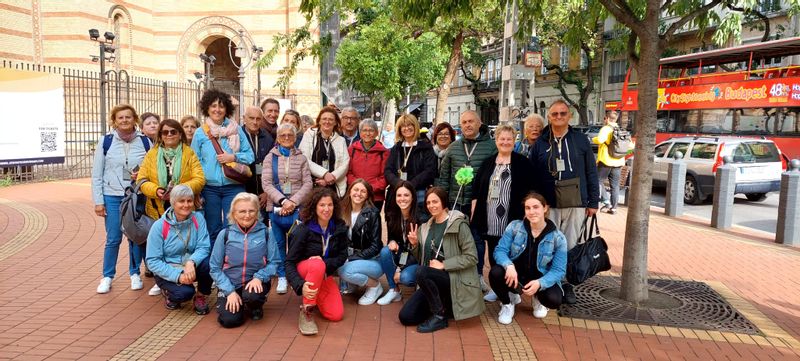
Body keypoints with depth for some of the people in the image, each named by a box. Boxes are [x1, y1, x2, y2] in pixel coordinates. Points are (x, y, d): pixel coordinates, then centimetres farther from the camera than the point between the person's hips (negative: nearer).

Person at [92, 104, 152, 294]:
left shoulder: (145, 141, 2)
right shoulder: (105, 141, 0)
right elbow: (96, 174, 2)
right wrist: (98, 201, -2)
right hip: (112, 197, -1)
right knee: (113, 239, 0)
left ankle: (135, 274, 22)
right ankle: (107, 276, 16)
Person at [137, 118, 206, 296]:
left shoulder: (189, 153, 0)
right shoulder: (151, 154, 6)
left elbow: (199, 179, -9)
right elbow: (142, 180, 2)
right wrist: (155, 190, -18)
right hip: (158, 210, 2)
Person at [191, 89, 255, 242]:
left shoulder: (236, 129, 6)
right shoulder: (200, 133, 6)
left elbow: (250, 155, 6)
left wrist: (233, 157, -12)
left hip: (233, 186, -1)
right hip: (209, 188, 1)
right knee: (213, 230, 10)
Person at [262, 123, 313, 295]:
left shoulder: (301, 158, 8)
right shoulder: (270, 158, 6)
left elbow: (308, 183, 1)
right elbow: (266, 183, -3)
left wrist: (293, 201, -12)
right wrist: (283, 200, -15)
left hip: (297, 208, 0)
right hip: (276, 208, 0)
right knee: (279, 243, 6)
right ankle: (282, 277, 18)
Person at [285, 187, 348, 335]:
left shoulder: (339, 227, -8)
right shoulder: (303, 230, -19)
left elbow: (342, 256, -4)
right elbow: (289, 262, -20)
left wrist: (325, 262, -25)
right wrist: (300, 285, -37)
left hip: (325, 274, 4)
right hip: (303, 270, -4)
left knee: (336, 314, -13)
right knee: (317, 265, -40)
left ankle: (316, 297, 19)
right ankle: (306, 311, -25)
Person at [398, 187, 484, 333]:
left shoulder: (459, 224, -9)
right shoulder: (426, 227, 11)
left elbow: (471, 257, -13)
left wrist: (443, 265, -20)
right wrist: (415, 245, -2)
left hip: (455, 279, -6)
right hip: (431, 281, 6)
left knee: (422, 272, -34)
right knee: (406, 317, -8)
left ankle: (439, 317, -15)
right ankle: (441, 306, 15)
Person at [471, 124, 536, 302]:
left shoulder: (522, 162, 0)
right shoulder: (488, 163, 12)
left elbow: (528, 191, -3)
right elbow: (476, 189, 12)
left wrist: (525, 213, -9)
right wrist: (474, 212, 5)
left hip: (512, 218, -4)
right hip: (490, 219, 4)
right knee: (493, 253, 10)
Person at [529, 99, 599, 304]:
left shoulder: (581, 140, 4)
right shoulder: (540, 144, 5)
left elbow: (591, 173, 5)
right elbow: (531, 177, 5)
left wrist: (593, 202, 1)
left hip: (576, 204, 0)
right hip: (548, 205, 0)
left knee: (571, 246, 6)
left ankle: (567, 284, 20)